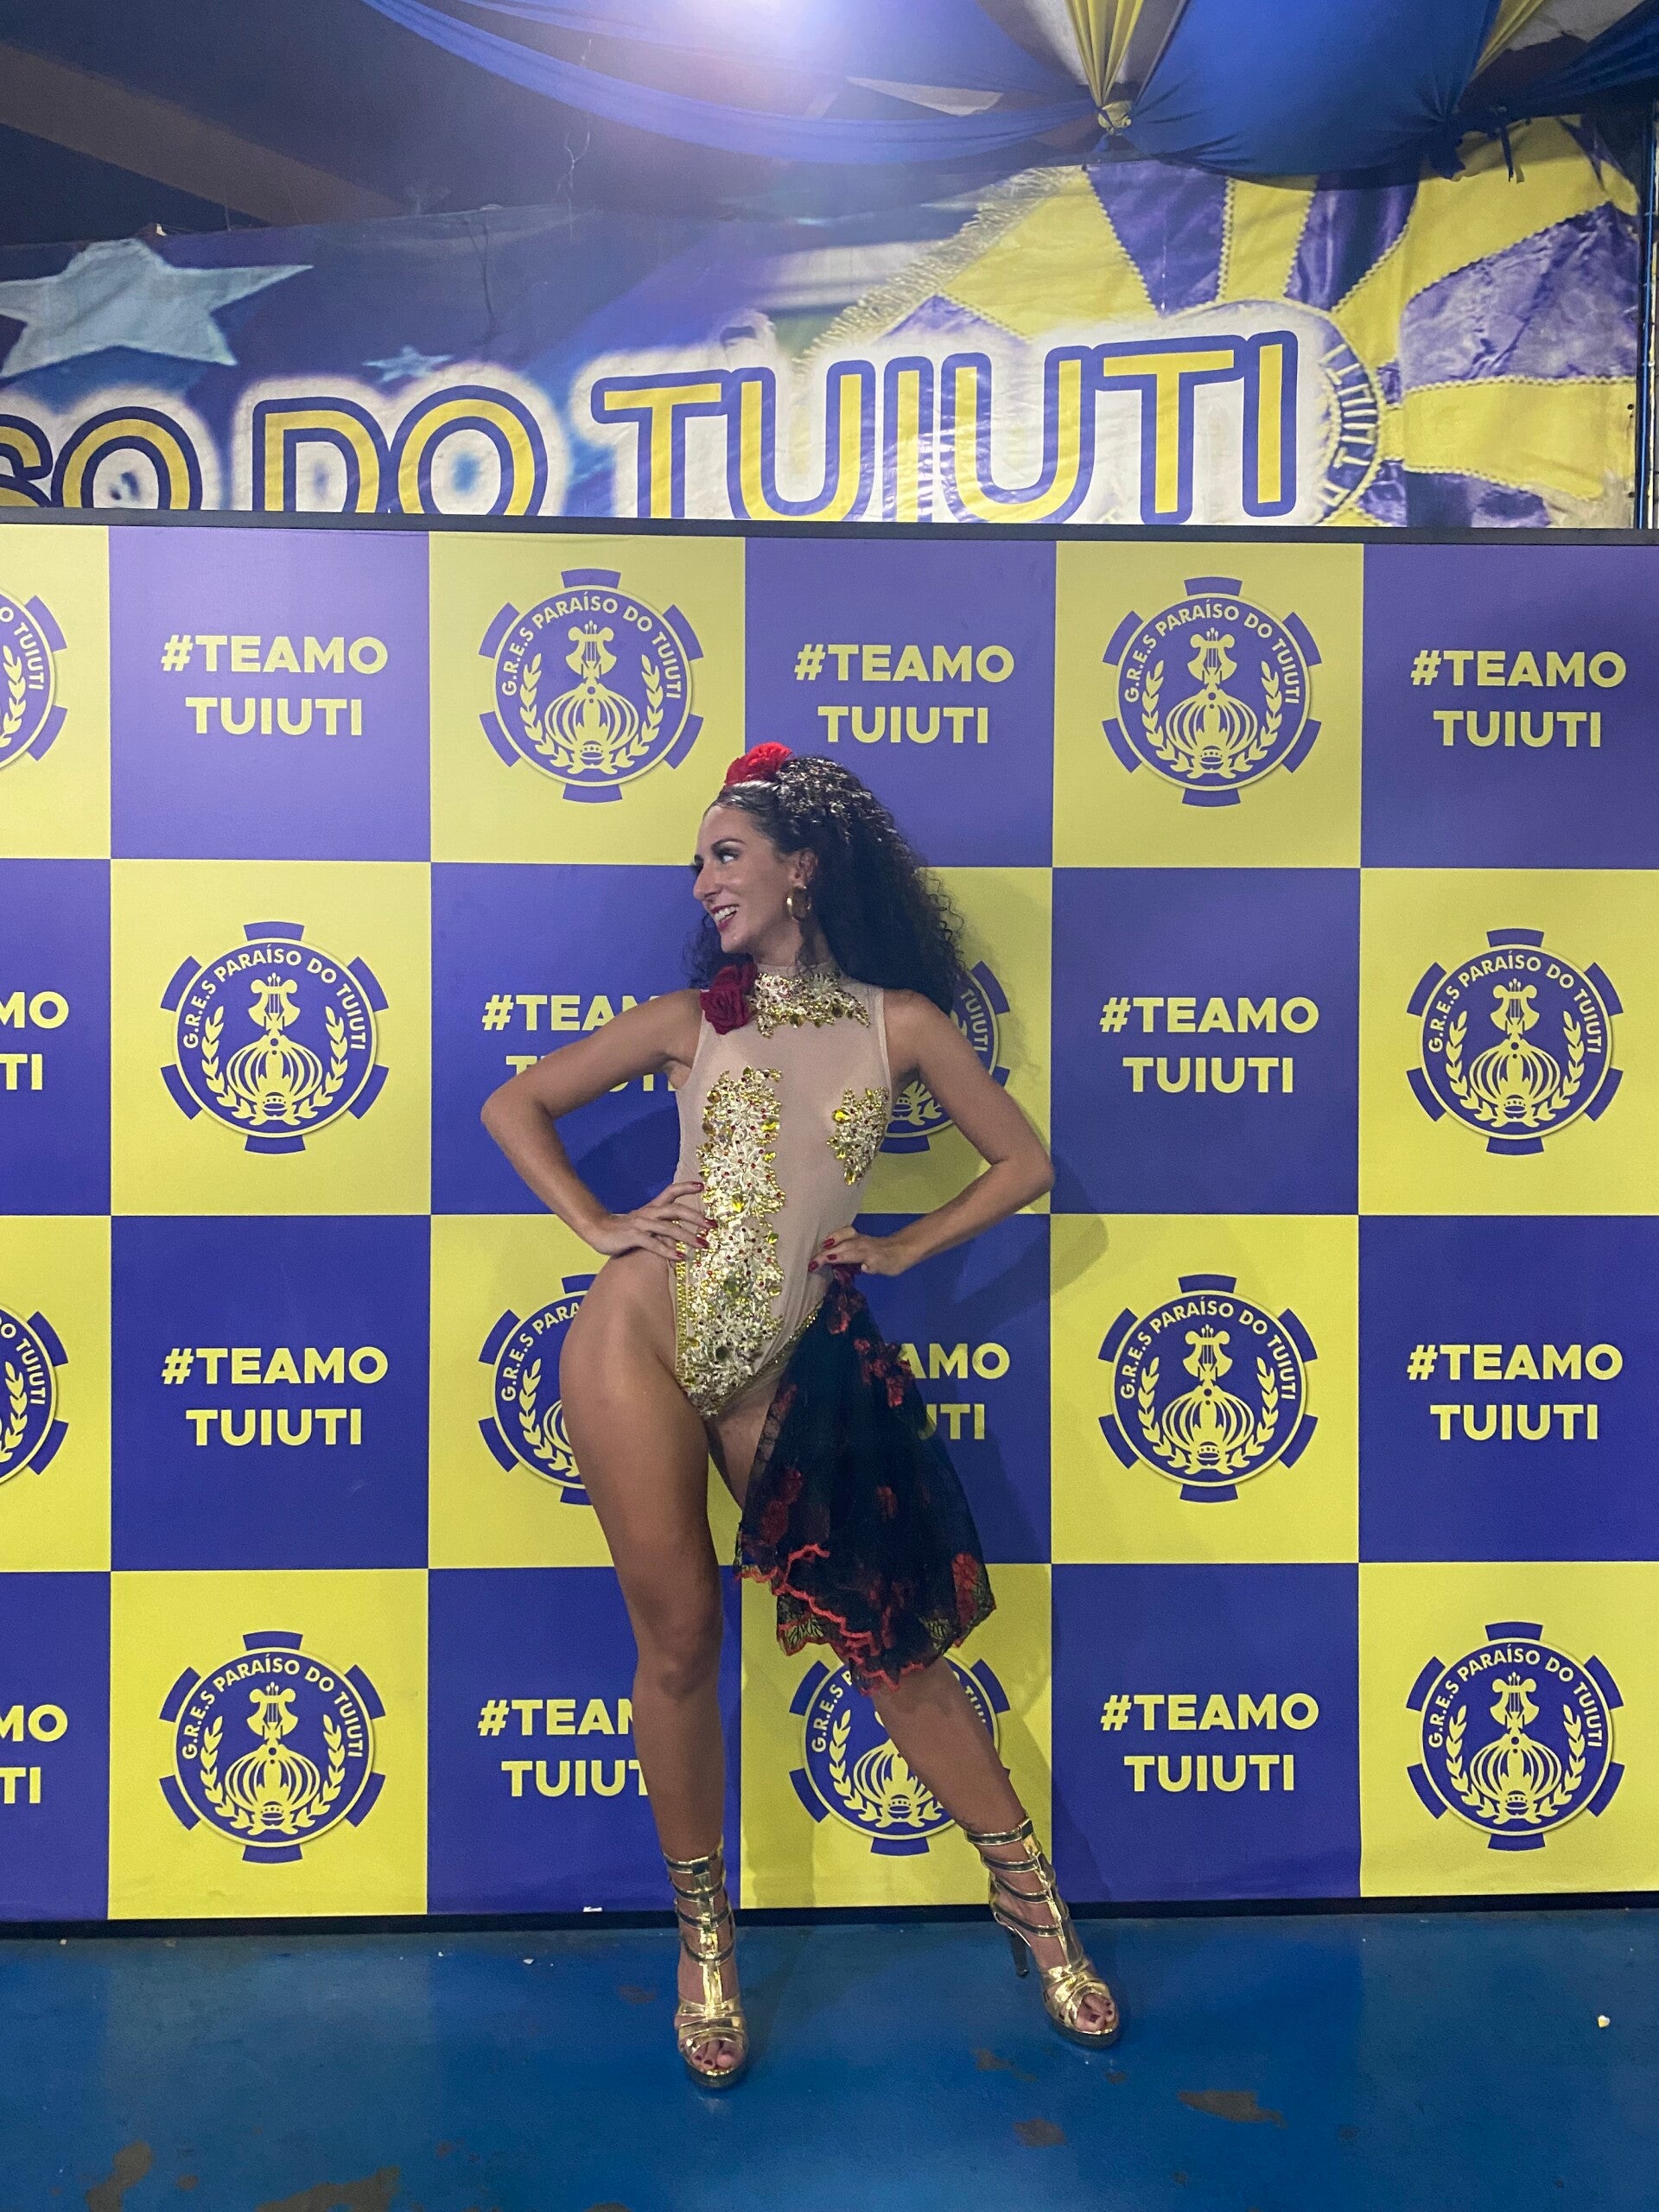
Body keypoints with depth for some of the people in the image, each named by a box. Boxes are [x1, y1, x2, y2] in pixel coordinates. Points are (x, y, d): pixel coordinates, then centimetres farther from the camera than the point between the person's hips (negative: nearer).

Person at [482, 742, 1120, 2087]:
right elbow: (514, 1105, 13)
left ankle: (1029, 1894, 24)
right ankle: (704, 1934, 28)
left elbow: (1025, 1164, 10)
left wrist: (899, 1249, 4)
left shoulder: (900, 1021, 4)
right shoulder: (691, 1019, 7)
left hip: (790, 1365, 0)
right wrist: (600, 1228, 2)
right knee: (679, 1646, 7)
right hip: (643, 1338, 1)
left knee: (890, 1638, 4)